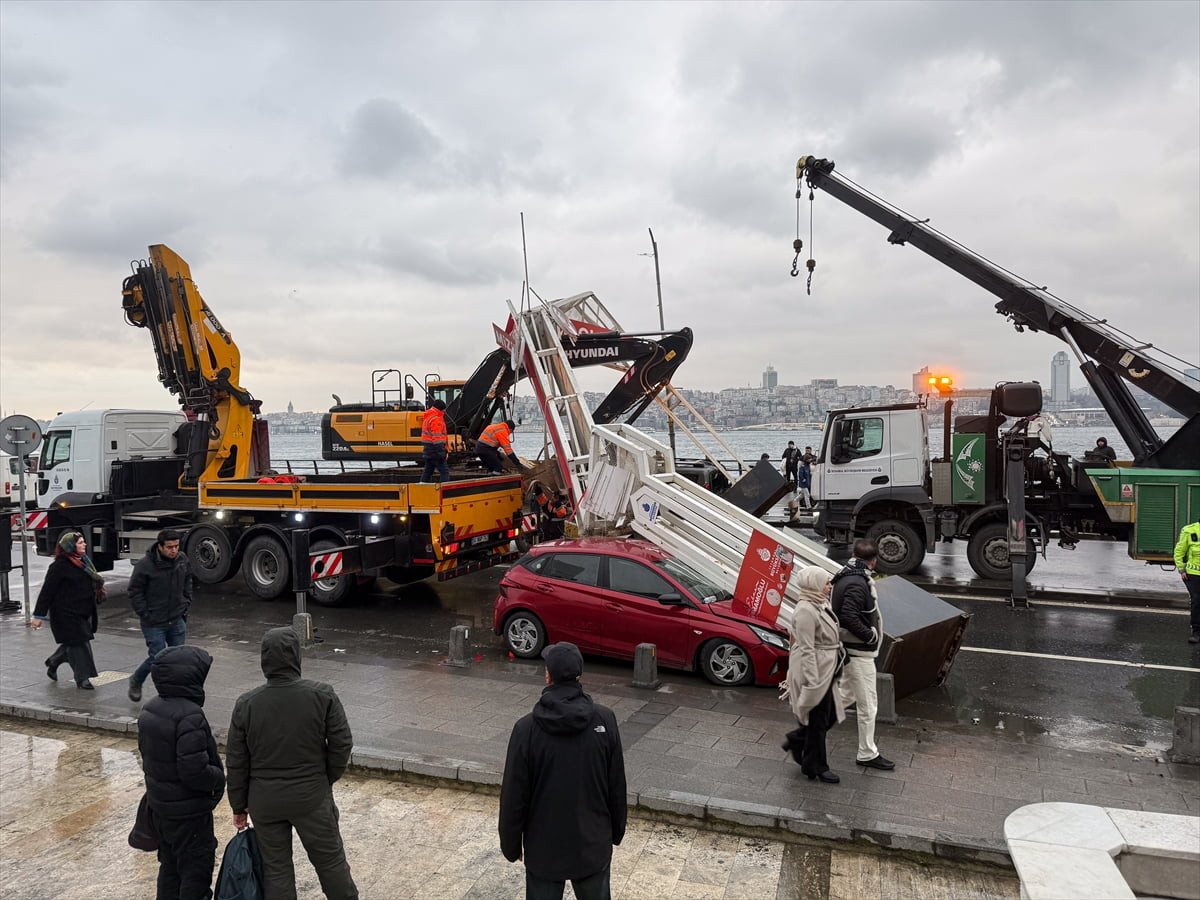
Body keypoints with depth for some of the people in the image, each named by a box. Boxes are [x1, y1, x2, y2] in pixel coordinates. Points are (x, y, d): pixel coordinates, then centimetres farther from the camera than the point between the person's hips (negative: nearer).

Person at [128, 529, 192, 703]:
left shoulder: (182, 560, -1)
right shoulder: (145, 564, -17)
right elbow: (134, 591, -8)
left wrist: (186, 603, 9)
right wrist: (144, 614, -11)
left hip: (177, 620, 5)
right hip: (154, 623, -5)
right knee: (157, 658, 1)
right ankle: (136, 681, 30)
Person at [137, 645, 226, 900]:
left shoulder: (150, 709, 1)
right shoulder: (190, 716, -28)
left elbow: (145, 752, 12)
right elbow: (194, 770, -30)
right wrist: (219, 779, -11)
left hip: (159, 803, 9)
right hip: (188, 811, -9)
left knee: (170, 865, 22)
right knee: (196, 870, 5)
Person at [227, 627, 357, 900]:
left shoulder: (246, 704, -10)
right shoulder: (322, 695, -16)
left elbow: (236, 762, -3)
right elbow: (342, 744, -11)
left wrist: (239, 805, 10)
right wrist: (327, 779, 6)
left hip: (264, 801, 1)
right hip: (312, 796, -1)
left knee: (276, 867, 16)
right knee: (330, 859, 15)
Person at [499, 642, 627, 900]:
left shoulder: (527, 728, -17)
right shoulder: (604, 720, -12)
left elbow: (513, 795, -10)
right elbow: (617, 785, -3)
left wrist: (511, 845, 4)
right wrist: (616, 831, 11)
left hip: (544, 848, -1)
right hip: (594, 843, 2)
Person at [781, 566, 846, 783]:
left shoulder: (820, 605, 8)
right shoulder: (806, 611, -23)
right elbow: (806, 650, -23)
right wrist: (813, 682, -23)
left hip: (826, 671, 10)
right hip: (814, 671, -10)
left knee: (830, 716, 17)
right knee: (818, 720, 4)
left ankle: (796, 741, 34)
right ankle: (815, 767, 20)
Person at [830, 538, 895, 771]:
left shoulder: (846, 577, 7)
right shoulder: (857, 584, -23)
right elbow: (849, 618, -29)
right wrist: (872, 635, -17)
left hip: (849, 649, 10)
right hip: (859, 652, -10)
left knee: (845, 694, 24)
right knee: (867, 704, 2)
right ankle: (868, 754, 13)